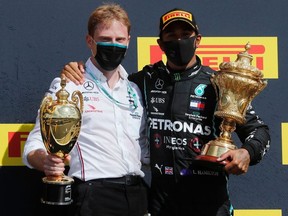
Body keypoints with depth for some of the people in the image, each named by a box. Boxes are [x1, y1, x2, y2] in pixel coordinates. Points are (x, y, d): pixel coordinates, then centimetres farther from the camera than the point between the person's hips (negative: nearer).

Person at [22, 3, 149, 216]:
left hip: (136, 193, 5)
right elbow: (35, 146, -7)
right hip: (94, 194, -5)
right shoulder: (67, 86, -3)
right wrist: (46, 161, -29)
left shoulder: (135, 90, 13)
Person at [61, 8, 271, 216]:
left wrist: (247, 153, -19)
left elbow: (258, 129, 3)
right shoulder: (147, 80, 6)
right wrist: (78, 72, 3)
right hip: (161, 197, 2)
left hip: (209, 199, -2)